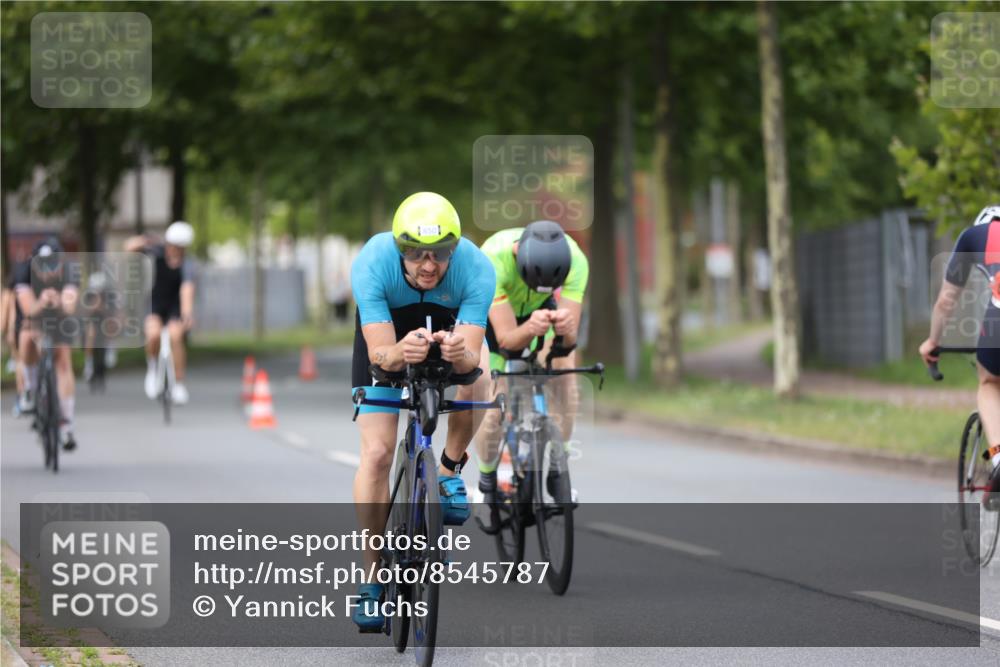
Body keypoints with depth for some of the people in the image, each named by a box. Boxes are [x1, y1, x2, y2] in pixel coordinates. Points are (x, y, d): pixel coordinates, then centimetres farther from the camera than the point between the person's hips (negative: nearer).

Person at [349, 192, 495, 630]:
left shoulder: (476, 267, -35)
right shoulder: (372, 263, -36)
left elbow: (471, 357, -38)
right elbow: (379, 354, -38)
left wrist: (460, 353, -61)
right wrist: (400, 353, -60)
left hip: (450, 321, 1)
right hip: (386, 328, -1)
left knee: (476, 373, -33)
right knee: (376, 454, -12)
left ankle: (450, 469, -4)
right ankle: (374, 578, -1)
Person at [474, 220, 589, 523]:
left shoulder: (575, 260, -35)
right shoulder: (494, 259, -42)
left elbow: (570, 339, -35)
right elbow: (506, 339, -41)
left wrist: (566, 329, -59)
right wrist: (530, 329, -62)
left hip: (538, 311, 3)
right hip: (489, 316, -3)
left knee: (563, 366, -23)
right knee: (491, 409, -15)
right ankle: (488, 481, 13)